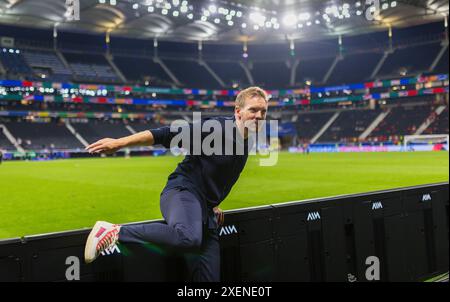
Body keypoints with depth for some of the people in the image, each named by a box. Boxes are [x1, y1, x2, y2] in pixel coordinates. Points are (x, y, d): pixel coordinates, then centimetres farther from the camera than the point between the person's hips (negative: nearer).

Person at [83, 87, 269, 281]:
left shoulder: (247, 141, 15)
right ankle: (115, 232, -27)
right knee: (188, 238, -41)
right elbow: (169, 134, -16)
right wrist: (120, 142, -22)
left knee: (209, 276, 0)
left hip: (206, 213, 8)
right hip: (183, 192, -8)